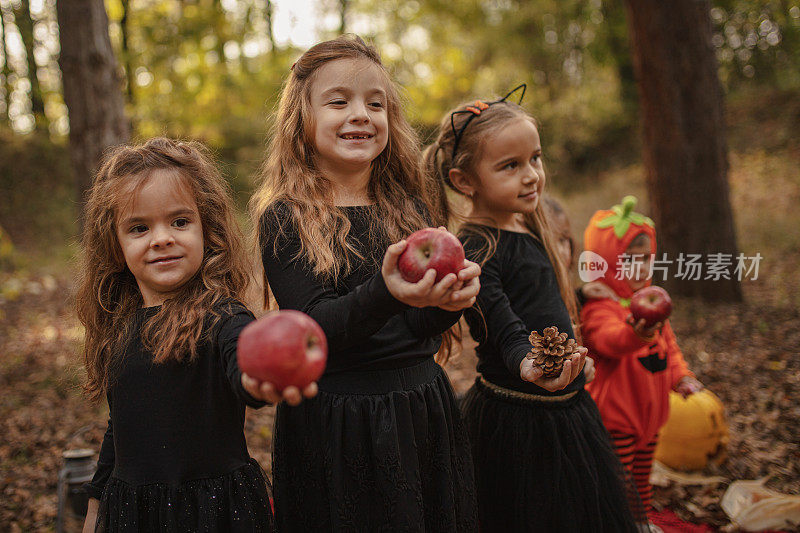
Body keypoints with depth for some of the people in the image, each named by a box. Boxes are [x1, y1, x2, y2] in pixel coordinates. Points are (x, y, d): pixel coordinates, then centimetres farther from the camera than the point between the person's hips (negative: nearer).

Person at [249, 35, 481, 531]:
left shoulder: (412, 206, 4)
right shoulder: (284, 219, -7)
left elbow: (419, 328, -2)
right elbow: (316, 327, -18)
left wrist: (448, 299, -25)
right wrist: (386, 294, -36)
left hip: (422, 409, 4)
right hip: (335, 426, -4)